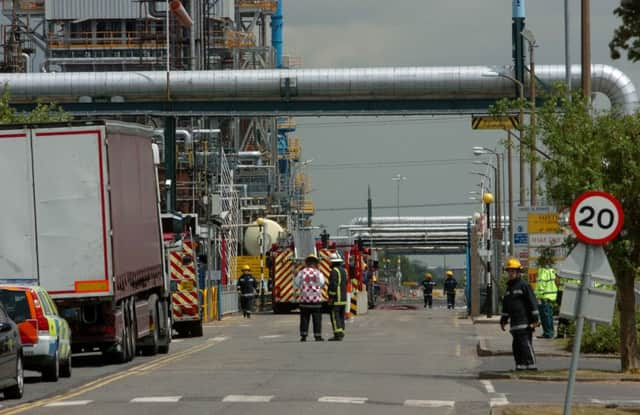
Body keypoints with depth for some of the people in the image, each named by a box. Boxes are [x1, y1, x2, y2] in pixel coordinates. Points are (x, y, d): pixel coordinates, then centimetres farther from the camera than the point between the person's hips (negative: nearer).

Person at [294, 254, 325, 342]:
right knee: (317, 318, 3)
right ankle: (317, 336, 3)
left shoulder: (302, 273, -2)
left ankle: (303, 335, 4)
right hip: (316, 298, -2)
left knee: (304, 318, 6)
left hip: (304, 298, 2)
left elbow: (296, 284, 3)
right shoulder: (318, 273, -7)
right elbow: (322, 284, 1)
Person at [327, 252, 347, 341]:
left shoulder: (334, 271, -14)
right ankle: (341, 334, 13)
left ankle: (337, 335, -14)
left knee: (335, 317, -8)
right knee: (341, 317, 12)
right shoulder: (344, 270, 14)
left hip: (336, 298, -9)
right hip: (344, 297, 9)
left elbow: (333, 285, -21)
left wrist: (331, 297, -18)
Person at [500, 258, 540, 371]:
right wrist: (503, 320, 24)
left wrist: (535, 319, -13)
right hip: (514, 323, 8)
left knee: (525, 344, -13)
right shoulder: (509, 288, 19)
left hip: (525, 322, -8)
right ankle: (520, 366, 10)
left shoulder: (524, 285, -5)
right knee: (516, 346, 6)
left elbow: (532, 303, -9)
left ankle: (531, 366, -13)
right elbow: (505, 305, 27)